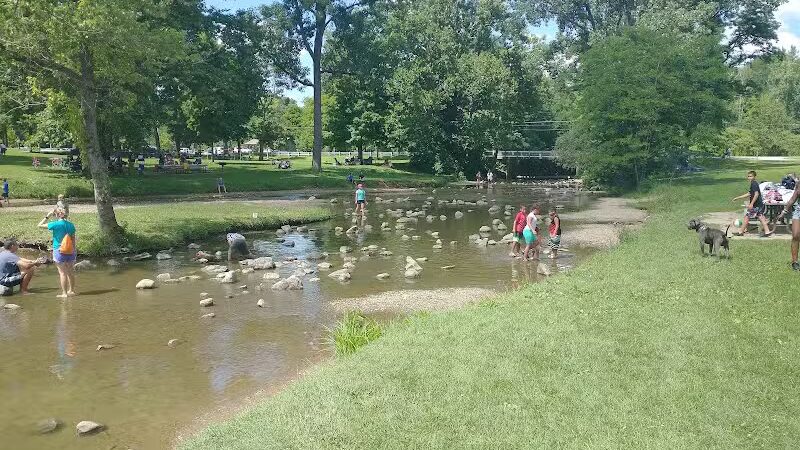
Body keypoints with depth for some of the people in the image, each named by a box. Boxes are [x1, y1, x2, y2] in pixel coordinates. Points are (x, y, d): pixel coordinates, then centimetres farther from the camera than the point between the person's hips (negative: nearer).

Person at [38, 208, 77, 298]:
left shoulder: (55, 224, -11)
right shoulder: (71, 225, 1)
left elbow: (40, 225, 1)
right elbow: (73, 239, 6)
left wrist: (47, 216, 5)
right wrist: (75, 250, 15)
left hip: (59, 251, -4)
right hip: (71, 252, 4)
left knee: (62, 273, 0)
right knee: (70, 272, 15)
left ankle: (64, 293, 2)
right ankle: (71, 291, 26)